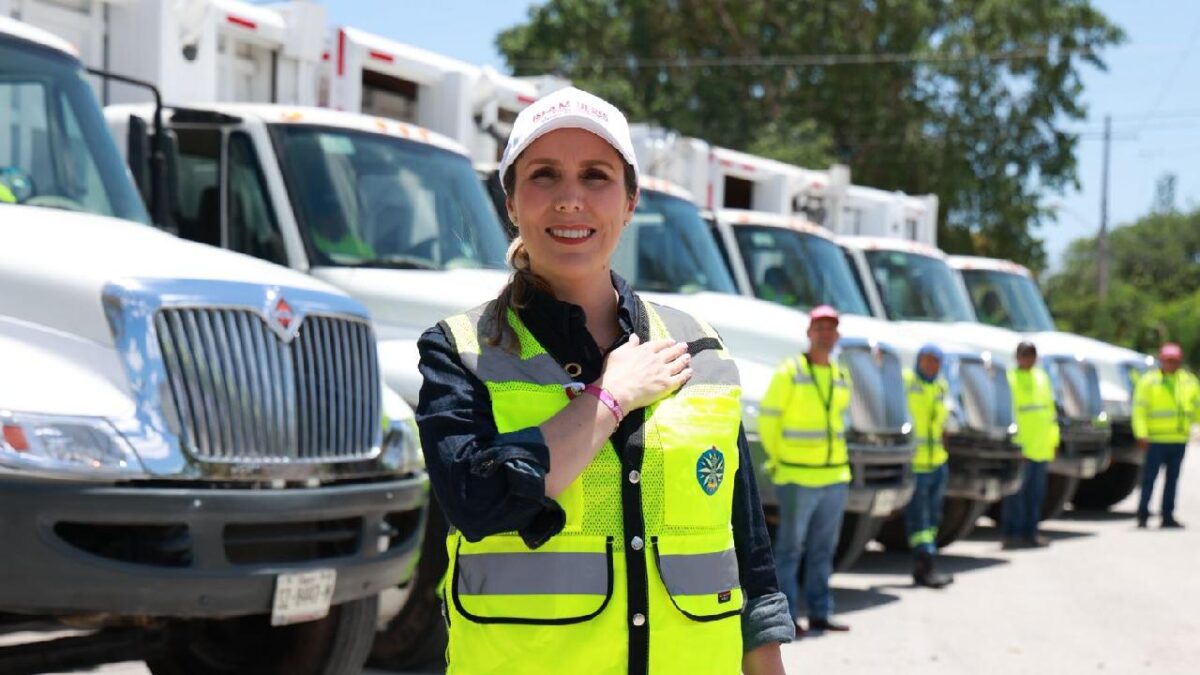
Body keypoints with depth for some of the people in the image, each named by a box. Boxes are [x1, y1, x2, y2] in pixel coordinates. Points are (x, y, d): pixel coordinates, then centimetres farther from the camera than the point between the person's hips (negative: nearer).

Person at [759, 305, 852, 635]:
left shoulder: (841, 377, 12)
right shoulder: (789, 373, -7)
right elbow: (767, 420, -4)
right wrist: (777, 460, -2)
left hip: (835, 477, 6)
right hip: (797, 479, -6)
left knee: (823, 548, 11)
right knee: (791, 547, -2)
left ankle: (820, 613, 17)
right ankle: (786, 616, 2)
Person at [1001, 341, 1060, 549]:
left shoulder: (1042, 377, 16)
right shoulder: (1010, 379, -6)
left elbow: (1050, 410, 21)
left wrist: (1054, 440, 18)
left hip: (1041, 448, 7)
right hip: (1020, 448, -7)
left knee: (1036, 493, 10)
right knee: (1017, 492, -5)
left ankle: (1030, 531, 17)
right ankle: (1012, 534, -1)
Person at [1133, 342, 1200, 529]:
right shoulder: (1148, 381, -4)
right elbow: (1139, 410, -7)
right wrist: (1141, 435, -15)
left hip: (1179, 440, 5)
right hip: (1156, 441, -5)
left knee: (1172, 479, 9)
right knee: (1150, 477, -4)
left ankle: (1168, 516, 14)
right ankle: (1143, 515, 4)